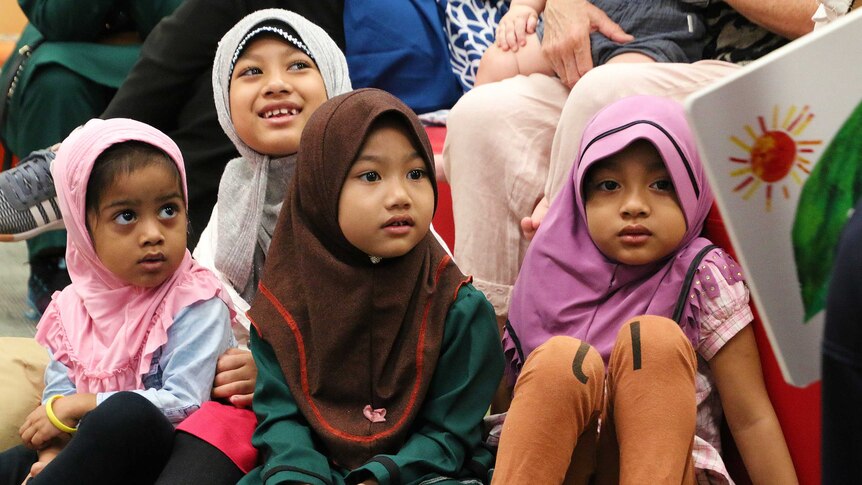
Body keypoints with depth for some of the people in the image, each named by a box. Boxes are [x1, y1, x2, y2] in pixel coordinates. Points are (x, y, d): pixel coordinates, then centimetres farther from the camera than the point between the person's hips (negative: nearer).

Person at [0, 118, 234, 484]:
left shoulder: (197, 304, -10)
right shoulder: (75, 306, 9)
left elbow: (184, 404, -19)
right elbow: (57, 395, 6)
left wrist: (79, 407, -16)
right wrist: (55, 451, -17)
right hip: (88, 454, 5)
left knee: (128, 413, -34)